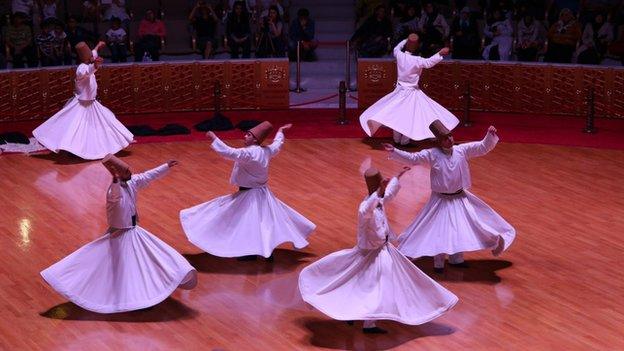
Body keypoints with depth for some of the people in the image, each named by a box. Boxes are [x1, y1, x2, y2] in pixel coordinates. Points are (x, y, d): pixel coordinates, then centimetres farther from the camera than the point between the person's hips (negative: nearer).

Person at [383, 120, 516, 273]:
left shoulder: (462, 150, -6)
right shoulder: (432, 154, -13)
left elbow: (483, 147, -4)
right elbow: (412, 158, -16)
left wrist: (490, 135, -22)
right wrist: (394, 151, -26)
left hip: (460, 198, 4)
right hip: (441, 200, -3)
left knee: (460, 228, 14)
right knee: (439, 231, 2)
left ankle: (456, 259, 35)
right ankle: (438, 263, 20)